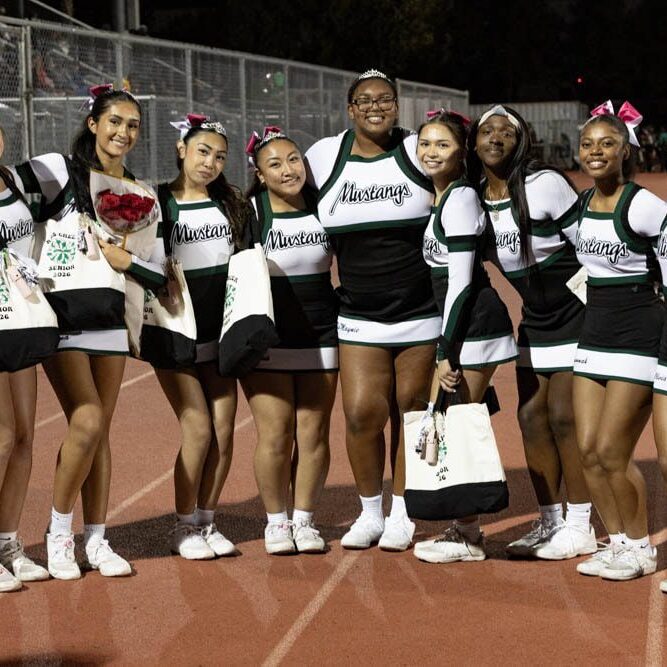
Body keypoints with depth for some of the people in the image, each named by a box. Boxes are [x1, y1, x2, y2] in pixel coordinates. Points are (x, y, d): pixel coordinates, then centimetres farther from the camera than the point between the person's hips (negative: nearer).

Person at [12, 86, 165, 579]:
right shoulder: (59, 170, -5)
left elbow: (160, 273, 7)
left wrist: (126, 260, -12)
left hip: (111, 320, 5)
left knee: (100, 431, 6)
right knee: (88, 422, -14)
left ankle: (96, 540, 14)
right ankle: (58, 533, 3)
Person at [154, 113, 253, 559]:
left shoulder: (232, 204, 10)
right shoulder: (157, 203, -2)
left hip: (219, 332, 4)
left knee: (224, 431, 1)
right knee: (198, 429, -9)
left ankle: (207, 521, 14)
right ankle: (184, 527, 5)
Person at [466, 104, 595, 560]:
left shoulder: (543, 184, -17)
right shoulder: (473, 198, 1)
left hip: (576, 314, -7)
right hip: (535, 320, 7)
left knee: (564, 417, -7)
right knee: (532, 416, 6)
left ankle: (579, 527, 2)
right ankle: (549, 522, 17)